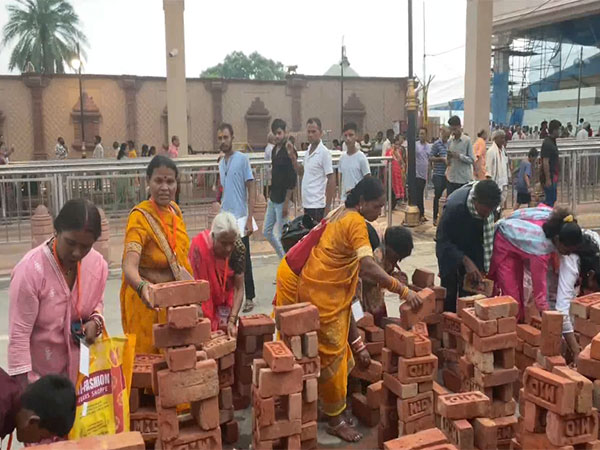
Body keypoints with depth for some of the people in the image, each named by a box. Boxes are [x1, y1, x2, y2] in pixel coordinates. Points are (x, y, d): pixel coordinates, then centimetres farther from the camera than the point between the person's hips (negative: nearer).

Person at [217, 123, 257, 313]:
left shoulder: (242, 159, -8)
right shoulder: (221, 163, 11)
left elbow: (251, 190, -10)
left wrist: (250, 219, -16)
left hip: (240, 219, -6)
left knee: (244, 261, 0)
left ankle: (249, 297, 11)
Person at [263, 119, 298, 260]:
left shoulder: (289, 151, -16)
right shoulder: (274, 150, 9)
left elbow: (292, 180, -18)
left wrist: (286, 203, -18)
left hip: (282, 199, -9)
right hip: (273, 198, 9)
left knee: (281, 235, -2)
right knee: (267, 231, 15)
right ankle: (283, 258, 28)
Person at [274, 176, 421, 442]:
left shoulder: (342, 214, 9)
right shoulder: (356, 222, -21)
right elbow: (368, 268, -32)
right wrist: (403, 290, -30)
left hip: (326, 290, 10)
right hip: (320, 294, -10)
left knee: (333, 349, 18)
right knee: (331, 353, 0)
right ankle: (336, 419, 12)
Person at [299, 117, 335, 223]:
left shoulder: (324, 152, -12)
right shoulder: (308, 151, 10)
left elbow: (331, 180, -13)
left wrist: (328, 207, -16)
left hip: (317, 205, -8)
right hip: (307, 203, 8)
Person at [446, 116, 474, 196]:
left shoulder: (467, 140, -4)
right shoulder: (450, 141, 9)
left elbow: (472, 160, -6)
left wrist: (459, 156, -19)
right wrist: (448, 158, -8)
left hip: (464, 179, -4)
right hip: (451, 178, 4)